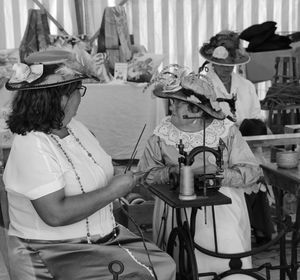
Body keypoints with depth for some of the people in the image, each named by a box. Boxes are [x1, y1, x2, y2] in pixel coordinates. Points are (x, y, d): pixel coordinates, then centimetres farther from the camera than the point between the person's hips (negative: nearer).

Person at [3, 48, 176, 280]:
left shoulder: (74, 126, 5)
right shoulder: (31, 146, -21)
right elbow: (55, 214, -28)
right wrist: (112, 191, -20)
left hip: (103, 237, 8)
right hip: (51, 254, -8)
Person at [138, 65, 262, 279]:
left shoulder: (227, 132, -2)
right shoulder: (161, 135, 1)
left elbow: (251, 171, -4)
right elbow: (145, 174, -1)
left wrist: (217, 173, -18)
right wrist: (171, 171, -18)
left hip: (222, 211, 0)